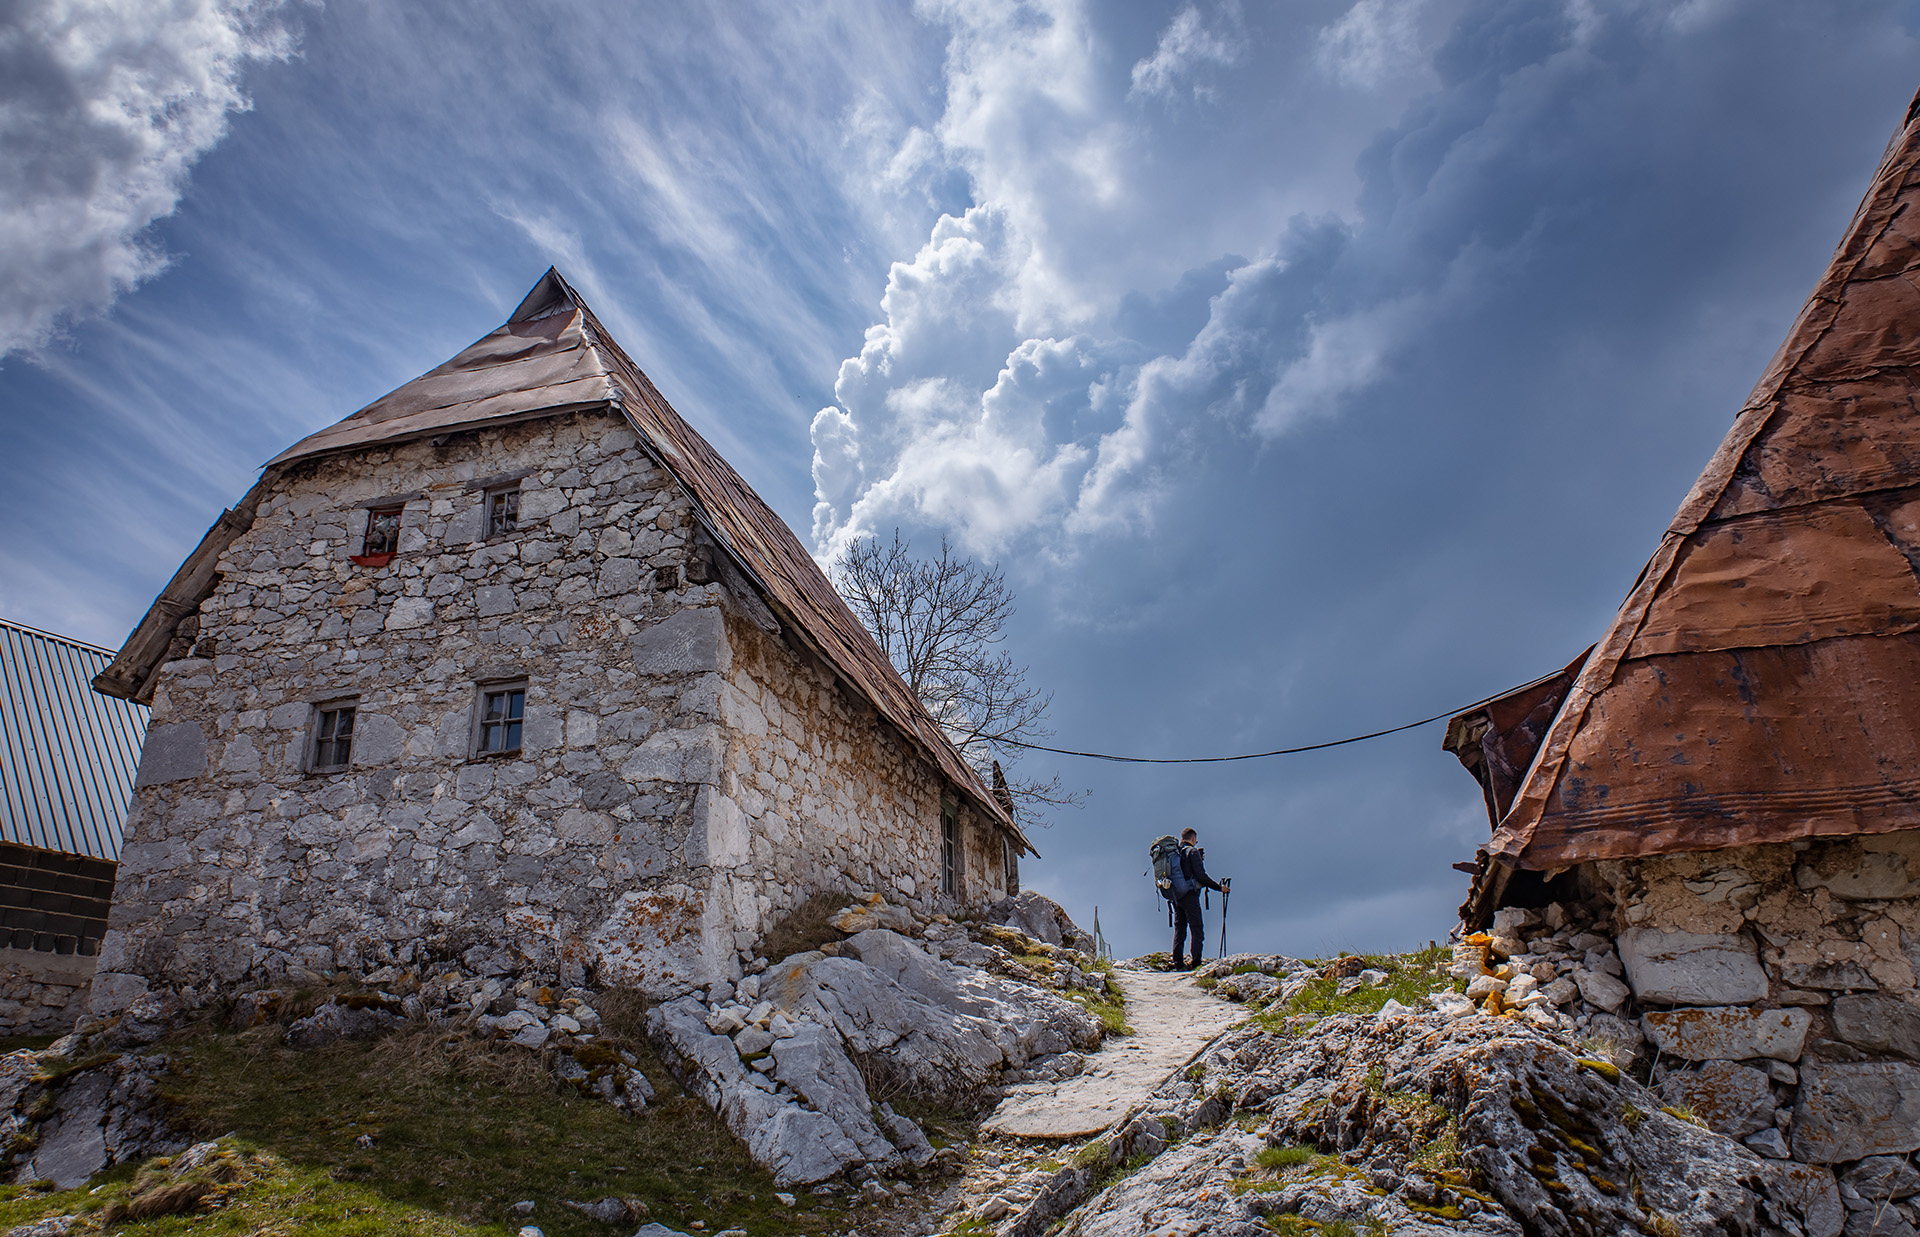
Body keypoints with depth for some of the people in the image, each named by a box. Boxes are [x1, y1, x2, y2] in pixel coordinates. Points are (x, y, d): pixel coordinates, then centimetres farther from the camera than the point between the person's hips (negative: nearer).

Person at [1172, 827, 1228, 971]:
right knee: (1197, 929, -2)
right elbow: (1201, 876, -14)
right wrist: (1219, 886, -7)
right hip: (1189, 895, -7)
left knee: (1179, 929, 10)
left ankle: (1177, 963, 9)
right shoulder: (1193, 851, -8)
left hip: (1176, 896, 7)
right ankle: (1196, 962, -6)